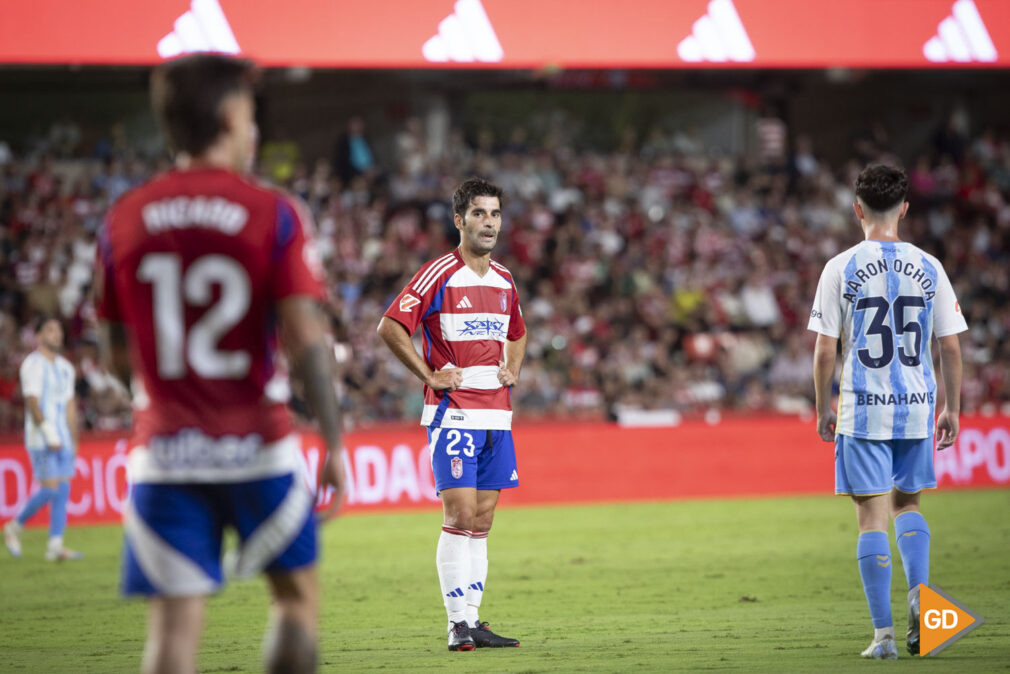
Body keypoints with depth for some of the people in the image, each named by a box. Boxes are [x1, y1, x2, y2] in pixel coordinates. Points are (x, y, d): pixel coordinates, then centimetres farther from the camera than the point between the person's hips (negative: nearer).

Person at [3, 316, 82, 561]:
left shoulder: (65, 367, 16)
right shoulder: (33, 364, -8)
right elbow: (32, 402, -16)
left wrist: (73, 439, 17)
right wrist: (49, 433, -23)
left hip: (62, 439, 7)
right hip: (41, 439, -7)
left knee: (63, 490, 0)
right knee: (50, 490, -11)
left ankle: (55, 546, 0)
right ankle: (15, 528, 8)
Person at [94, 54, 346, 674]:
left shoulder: (124, 221, 4)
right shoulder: (272, 214, -6)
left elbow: (117, 357, 10)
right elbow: (306, 341, -12)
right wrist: (334, 446, -6)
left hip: (163, 453, 2)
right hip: (258, 447, -2)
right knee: (296, 590, 18)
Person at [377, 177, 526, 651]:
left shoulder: (504, 281, 14)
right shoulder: (439, 274, -8)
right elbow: (390, 327, -13)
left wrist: (511, 372, 14)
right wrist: (430, 376, -13)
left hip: (497, 413, 7)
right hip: (453, 412, -7)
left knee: (481, 520, 6)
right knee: (459, 514, -11)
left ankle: (473, 621, 10)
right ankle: (458, 625, -9)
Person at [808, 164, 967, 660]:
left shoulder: (841, 268, -5)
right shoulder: (929, 268, 3)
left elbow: (824, 351, -6)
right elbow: (951, 347, 4)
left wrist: (823, 410, 6)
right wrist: (952, 409, 13)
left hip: (862, 410, -3)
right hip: (917, 409, 3)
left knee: (873, 517, 1)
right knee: (907, 505, 21)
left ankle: (884, 634, -1)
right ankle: (920, 592, -2)